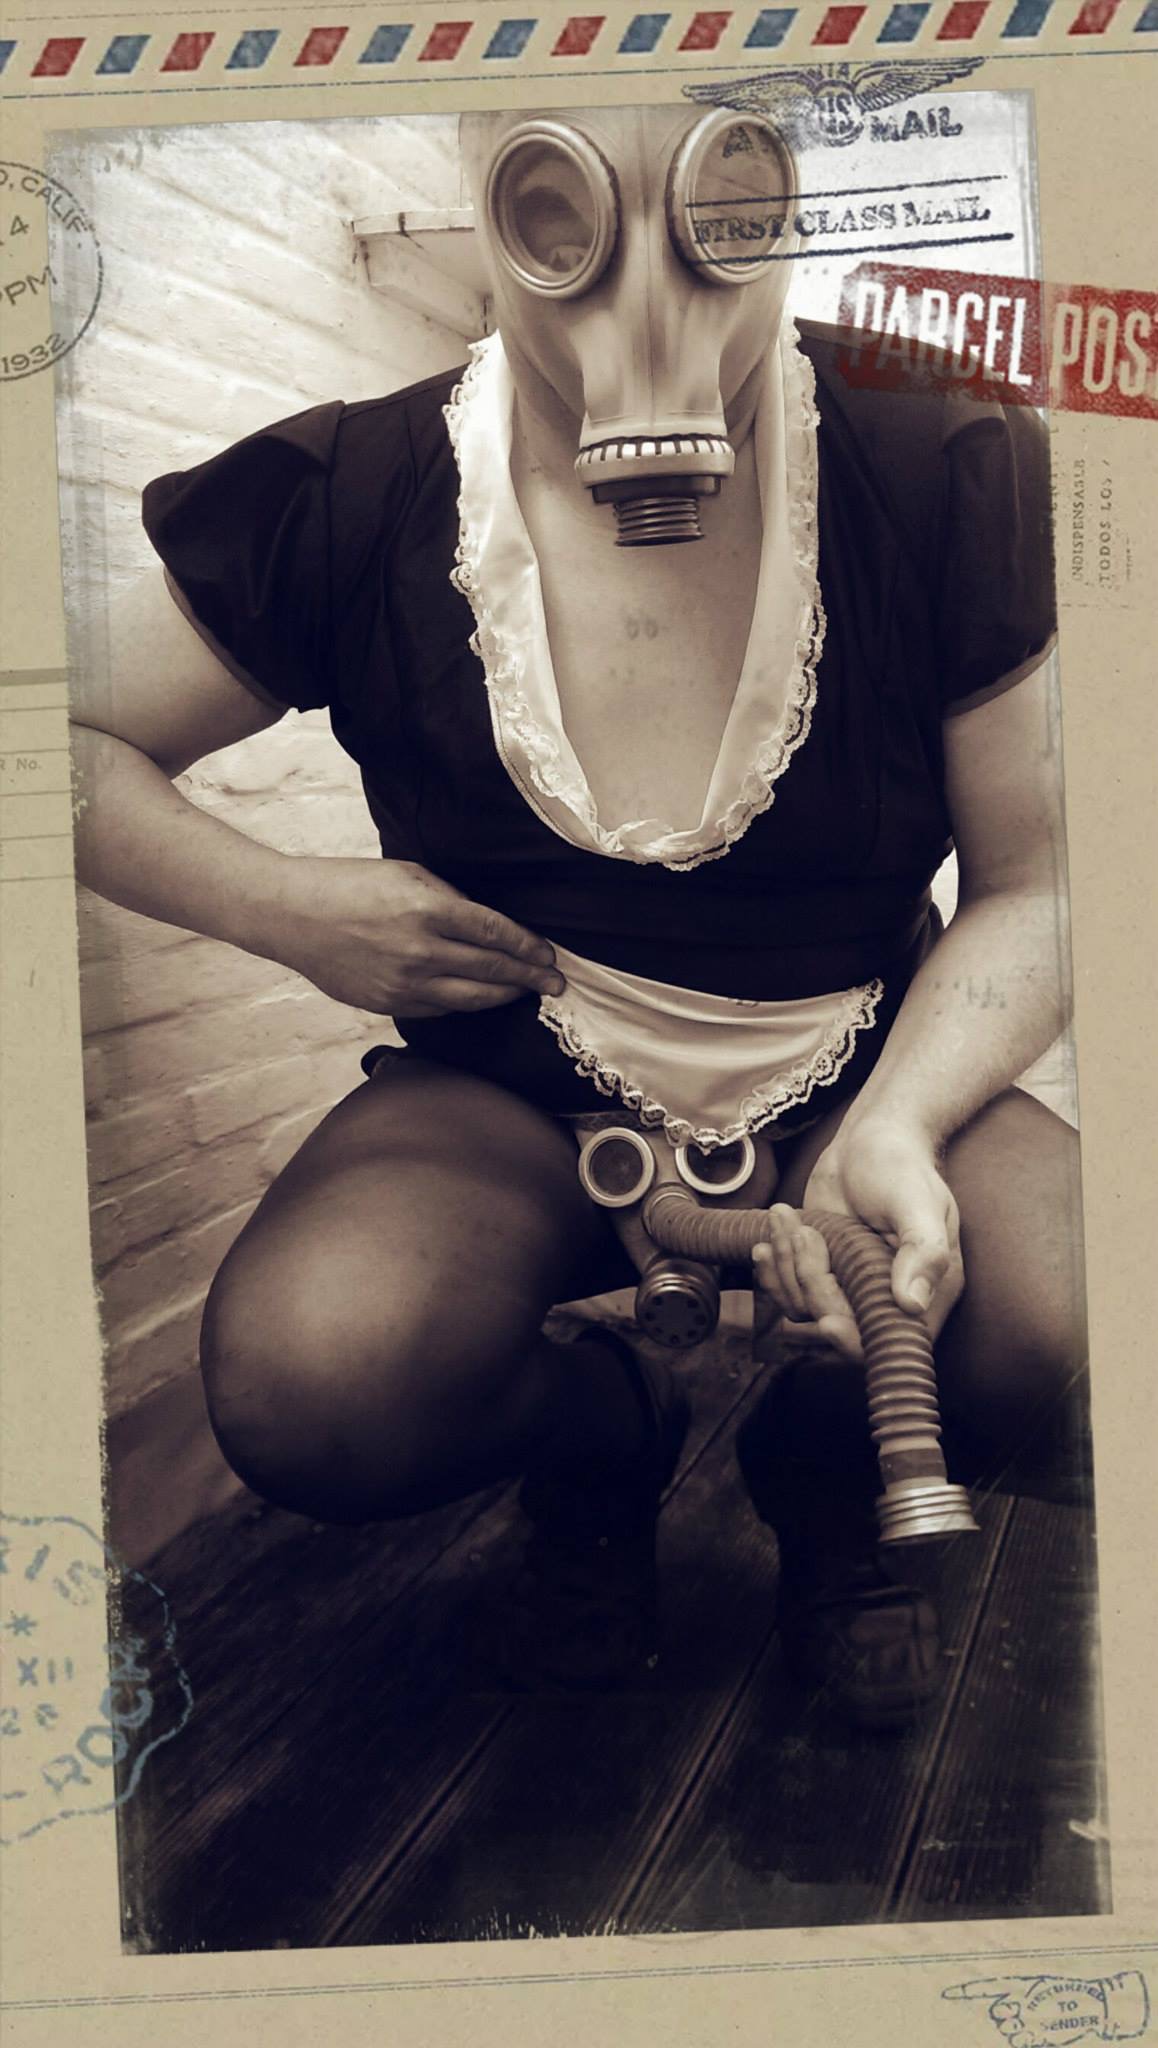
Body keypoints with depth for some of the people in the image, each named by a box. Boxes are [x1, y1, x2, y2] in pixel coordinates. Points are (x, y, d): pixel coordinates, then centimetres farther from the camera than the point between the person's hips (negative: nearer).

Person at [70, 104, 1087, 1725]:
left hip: (863, 1086, 1)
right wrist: (294, 909, -13)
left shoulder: (946, 482, -11)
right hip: (512, 1101, 0)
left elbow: (1035, 884, -4)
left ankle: (824, 1443, 10)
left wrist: (892, 1131, -21)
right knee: (305, 1382, -31)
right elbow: (78, 747, 2)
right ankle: (602, 1425, 7)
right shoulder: (345, 506, -12)